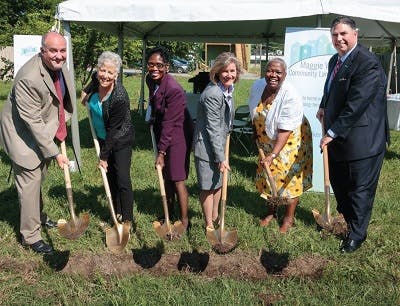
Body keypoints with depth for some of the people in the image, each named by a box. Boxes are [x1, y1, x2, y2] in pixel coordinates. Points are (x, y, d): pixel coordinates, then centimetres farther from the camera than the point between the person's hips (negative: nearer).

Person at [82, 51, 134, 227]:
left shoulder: (120, 97, -31)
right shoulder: (97, 79, -13)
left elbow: (113, 130, -24)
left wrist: (104, 156, -18)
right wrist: (87, 91, 8)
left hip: (120, 140, -7)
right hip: (103, 138, 7)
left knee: (122, 179, -8)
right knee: (110, 176, 11)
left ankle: (127, 220, 2)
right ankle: (117, 213, 21)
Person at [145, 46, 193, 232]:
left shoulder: (174, 89, -27)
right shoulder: (151, 80, -3)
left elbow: (169, 123, -25)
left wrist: (161, 152, -22)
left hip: (177, 135, -8)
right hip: (162, 133, 8)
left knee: (177, 180, -3)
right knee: (166, 176, 16)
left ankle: (184, 221, 10)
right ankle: (169, 214, 31)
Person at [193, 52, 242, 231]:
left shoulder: (228, 89, 2)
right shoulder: (213, 94, -27)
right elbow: (213, 129, -25)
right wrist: (221, 158, -22)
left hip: (219, 143, 9)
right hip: (207, 146, -9)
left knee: (218, 182, 21)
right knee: (208, 186, 4)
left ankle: (215, 217, 39)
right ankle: (209, 225, 20)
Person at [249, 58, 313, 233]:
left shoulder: (290, 96, -30)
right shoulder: (257, 86, -13)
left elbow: (285, 131, -32)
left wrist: (272, 156, -37)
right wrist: (256, 135, 11)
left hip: (291, 141, -5)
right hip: (267, 141, 6)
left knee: (290, 178, 2)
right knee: (267, 175, 14)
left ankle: (289, 218, 20)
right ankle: (271, 211, 34)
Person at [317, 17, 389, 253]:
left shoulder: (368, 63, -20)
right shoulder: (334, 60, 8)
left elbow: (356, 104, -25)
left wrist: (333, 132, -22)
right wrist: (324, 108, 8)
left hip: (362, 138, -9)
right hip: (338, 136, 9)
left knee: (360, 188, 6)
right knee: (338, 182, 21)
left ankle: (357, 234, 23)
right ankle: (346, 218, 43)